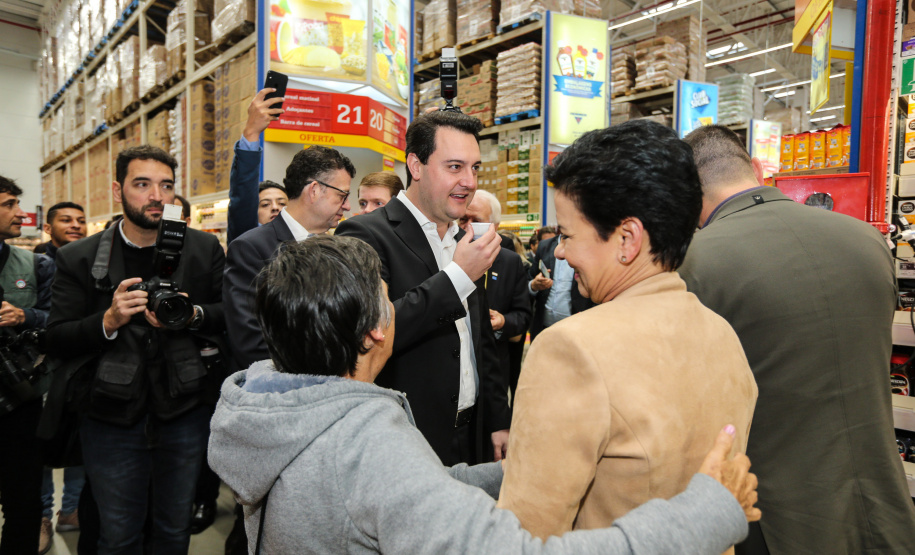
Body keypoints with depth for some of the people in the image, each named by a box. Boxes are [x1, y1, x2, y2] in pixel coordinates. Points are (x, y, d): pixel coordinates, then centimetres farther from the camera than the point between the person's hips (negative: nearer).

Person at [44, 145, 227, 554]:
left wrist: (192, 315, -19)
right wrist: (109, 320, -22)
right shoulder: (78, 259, -2)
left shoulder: (205, 250, -1)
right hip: (112, 418, 0)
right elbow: (57, 341, -4)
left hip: (184, 416, 1)